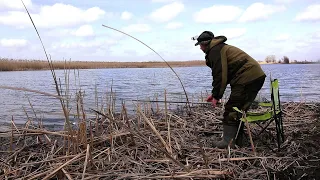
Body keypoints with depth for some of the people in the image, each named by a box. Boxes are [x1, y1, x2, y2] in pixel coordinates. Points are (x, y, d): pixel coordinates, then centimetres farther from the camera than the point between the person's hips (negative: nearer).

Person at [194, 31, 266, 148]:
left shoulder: (215, 51, -7)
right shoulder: (222, 48, 26)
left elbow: (220, 75, -15)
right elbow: (223, 74, 27)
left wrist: (217, 96, -7)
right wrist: (215, 94, 25)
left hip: (247, 78, -11)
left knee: (231, 109, -4)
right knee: (239, 110, 15)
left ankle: (228, 142, 1)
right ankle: (236, 141, 21)